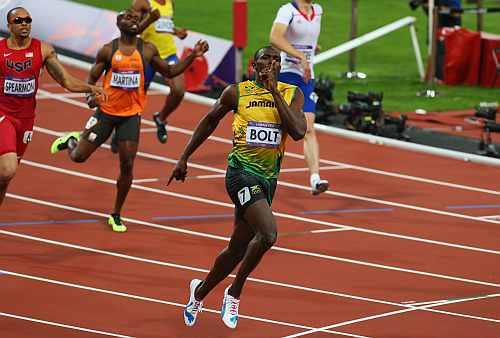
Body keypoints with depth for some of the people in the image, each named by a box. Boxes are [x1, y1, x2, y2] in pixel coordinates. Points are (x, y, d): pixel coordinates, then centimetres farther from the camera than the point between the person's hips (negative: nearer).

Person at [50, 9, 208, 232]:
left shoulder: (147, 50, 0)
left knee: (127, 165, -3)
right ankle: (71, 141, 40)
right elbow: (91, 79, 0)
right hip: (106, 111, -1)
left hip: (131, 115, 1)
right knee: (79, 157, 2)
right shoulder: (107, 51, -6)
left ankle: (116, 215, 12)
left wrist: (192, 56, -2)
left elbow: (169, 72, 10)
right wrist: (90, 96, -21)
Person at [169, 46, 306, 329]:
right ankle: (235, 293, -7)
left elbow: (298, 132, -11)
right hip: (242, 171, -4)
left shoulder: (292, 94, 5)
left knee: (238, 249, 14)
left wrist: (274, 93, -12)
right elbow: (210, 121, 15)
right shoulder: (237, 92, 0)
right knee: (268, 233, -25)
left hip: (269, 178, 4)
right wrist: (184, 158, 18)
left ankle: (200, 291, 39)